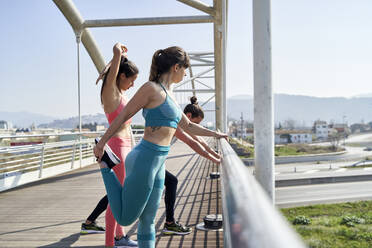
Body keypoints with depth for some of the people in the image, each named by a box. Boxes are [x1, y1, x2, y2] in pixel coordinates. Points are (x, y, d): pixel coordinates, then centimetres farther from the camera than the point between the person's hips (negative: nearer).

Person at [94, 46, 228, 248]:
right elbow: (123, 115, -6)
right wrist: (102, 143, -2)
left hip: (158, 164, 9)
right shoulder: (152, 88, -10)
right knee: (125, 219, 4)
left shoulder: (167, 95, 18)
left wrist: (214, 134, 36)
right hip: (143, 161, -9)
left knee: (148, 220, 13)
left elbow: (187, 126, 29)